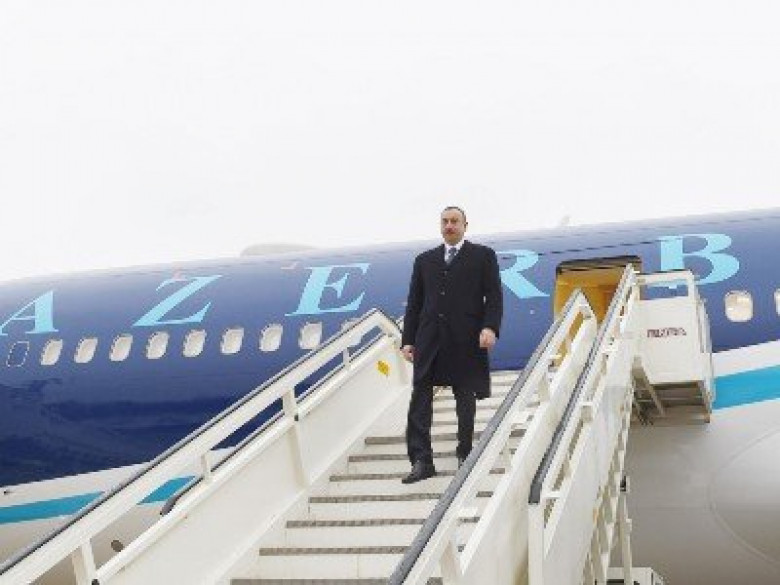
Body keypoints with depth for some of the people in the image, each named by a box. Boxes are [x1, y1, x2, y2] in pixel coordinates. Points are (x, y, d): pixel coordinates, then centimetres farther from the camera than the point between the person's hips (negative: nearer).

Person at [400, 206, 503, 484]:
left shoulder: (483, 256, 8)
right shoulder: (424, 260, 16)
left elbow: (494, 297, 1)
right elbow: (414, 303, 14)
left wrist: (490, 327, -15)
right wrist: (408, 340, 7)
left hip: (466, 341, -2)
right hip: (429, 341, 2)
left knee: (466, 401, 7)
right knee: (419, 401, -6)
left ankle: (464, 455, 19)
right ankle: (421, 461, -5)